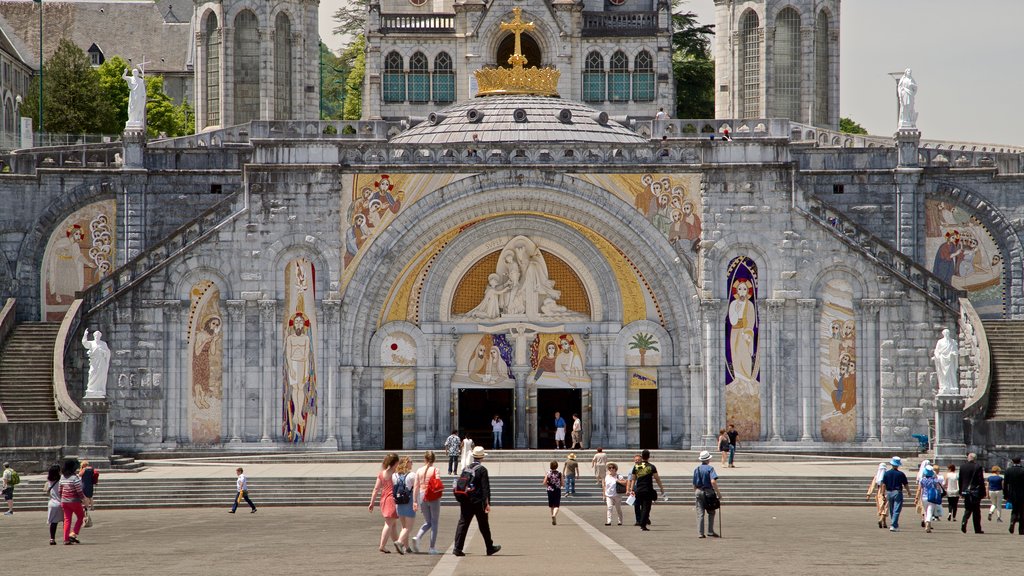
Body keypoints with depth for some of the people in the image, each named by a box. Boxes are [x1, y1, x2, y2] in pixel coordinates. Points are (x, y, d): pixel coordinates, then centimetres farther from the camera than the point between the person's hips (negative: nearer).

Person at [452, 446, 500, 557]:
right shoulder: (482, 470, -11)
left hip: (465, 502, 4)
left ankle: (457, 547, -9)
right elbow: (485, 488, -15)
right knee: (484, 526, 8)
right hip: (478, 502, -4)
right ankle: (490, 548, 21)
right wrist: (487, 503, -14)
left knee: (463, 523, 2)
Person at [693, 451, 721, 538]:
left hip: (698, 491, 4)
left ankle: (700, 533, -1)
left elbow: (694, 484, 12)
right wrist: (717, 492, -14)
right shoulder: (710, 468, -6)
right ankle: (710, 531, 6)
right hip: (708, 491, -4)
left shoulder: (696, 469, 9)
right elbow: (713, 481, -19)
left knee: (700, 514, 4)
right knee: (711, 513, 11)